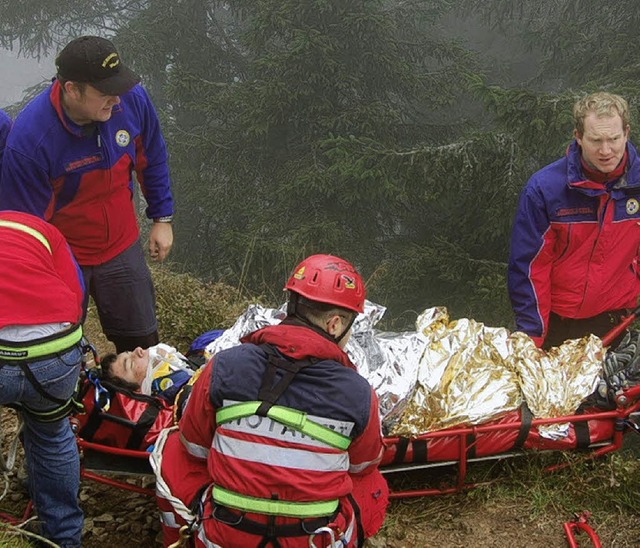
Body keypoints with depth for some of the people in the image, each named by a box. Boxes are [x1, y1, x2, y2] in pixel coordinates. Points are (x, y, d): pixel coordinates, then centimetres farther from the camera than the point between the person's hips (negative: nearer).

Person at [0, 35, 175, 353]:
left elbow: (151, 160, 3)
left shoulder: (133, 100, -19)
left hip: (121, 248, 4)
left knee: (142, 343, 17)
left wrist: (162, 219, 9)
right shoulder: (29, 140, -32)